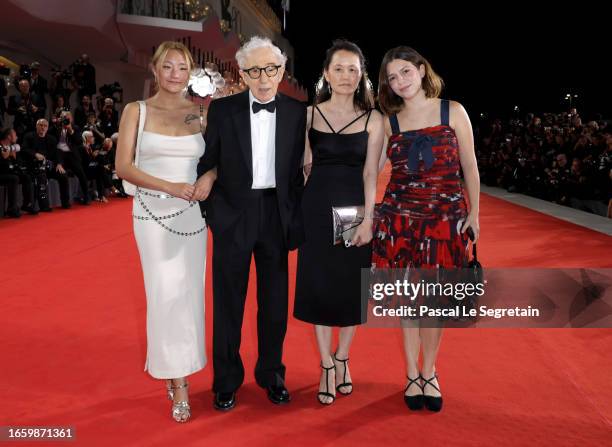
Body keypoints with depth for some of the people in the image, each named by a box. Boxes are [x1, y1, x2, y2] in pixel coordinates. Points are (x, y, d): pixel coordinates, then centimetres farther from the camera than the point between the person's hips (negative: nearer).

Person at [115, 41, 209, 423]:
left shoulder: (201, 114, 6)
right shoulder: (136, 111, 1)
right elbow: (124, 167, -5)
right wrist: (170, 187, -16)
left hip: (192, 213, 3)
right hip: (153, 212, -2)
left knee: (190, 292, 7)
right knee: (167, 293, -5)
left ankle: (175, 368, 27)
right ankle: (178, 385, 7)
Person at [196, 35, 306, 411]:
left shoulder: (297, 112, 2)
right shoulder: (222, 109, -3)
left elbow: (297, 171, 4)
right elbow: (207, 165, 1)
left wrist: (296, 220, 1)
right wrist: (215, 214, -5)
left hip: (277, 215, 2)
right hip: (234, 215, -1)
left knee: (275, 300, 11)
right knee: (228, 302, 8)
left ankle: (271, 373, 31)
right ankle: (227, 380, 25)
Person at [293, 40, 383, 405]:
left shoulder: (372, 119, 0)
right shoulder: (309, 114, 3)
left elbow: (370, 174, -4)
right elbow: (304, 165, 3)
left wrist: (368, 220, -10)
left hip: (354, 209, 0)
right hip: (317, 208, 1)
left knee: (352, 285, 8)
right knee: (318, 284, 5)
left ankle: (342, 358, 29)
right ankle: (327, 365, 20)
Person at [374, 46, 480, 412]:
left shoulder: (452, 111, 2)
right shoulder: (389, 123, 6)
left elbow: (469, 166, 4)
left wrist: (473, 212, 2)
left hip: (445, 215, -1)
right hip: (400, 217, 1)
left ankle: (429, 372, 23)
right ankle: (412, 374, 22)